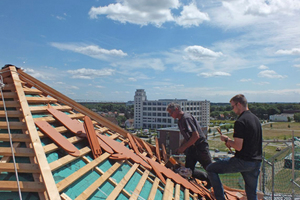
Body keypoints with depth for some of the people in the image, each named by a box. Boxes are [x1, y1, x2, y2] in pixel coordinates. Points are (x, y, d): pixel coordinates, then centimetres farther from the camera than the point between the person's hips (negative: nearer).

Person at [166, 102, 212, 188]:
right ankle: (209, 179, 24)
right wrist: (181, 147, 6)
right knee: (188, 171, 6)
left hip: (200, 146, -9)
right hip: (192, 147, 9)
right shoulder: (180, 120, 9)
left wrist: (184, 147, -21)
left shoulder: (186, 118, -20)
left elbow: (196, 136, -27)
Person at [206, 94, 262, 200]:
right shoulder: (256, 119, 12)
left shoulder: (240, 122, -16)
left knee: (211, 169, 3)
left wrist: (227, 140, -3)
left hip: (242, 161, -8)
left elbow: (238, 147, -21)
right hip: (256, 162, 9)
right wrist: (232, 143, 16)